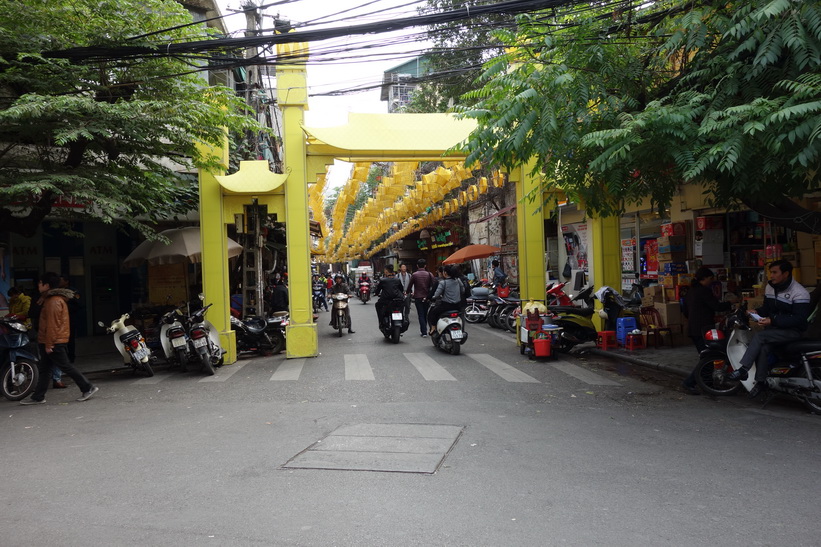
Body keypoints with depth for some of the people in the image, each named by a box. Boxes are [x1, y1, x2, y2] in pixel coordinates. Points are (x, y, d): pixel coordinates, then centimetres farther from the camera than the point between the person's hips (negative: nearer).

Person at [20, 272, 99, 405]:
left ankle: (88, 388, -1)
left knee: (66, 366, -5)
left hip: (54, 343, -10)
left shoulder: (53, 301, -17)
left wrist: (48, 344, -21)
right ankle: (38, 397, 18)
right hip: (54, 342, 10)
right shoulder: (57, 298, 16)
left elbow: (52, 324, -21)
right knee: (44, 369, 12)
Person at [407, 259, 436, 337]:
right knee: (425, 314, 16)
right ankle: (424, 329, 25)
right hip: (427, 297, 2)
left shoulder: (414, 275, -7)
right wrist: (430, 295, 6)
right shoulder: (429, 274, -2)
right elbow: (433, 285, -6)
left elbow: (410, 285, 0)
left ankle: (424, 332, -7)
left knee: (421, 315, 0)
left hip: (418, 297, -2)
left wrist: (409, 292, 20)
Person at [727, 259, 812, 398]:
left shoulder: (799, 293, -15)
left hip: (793, 331, -6)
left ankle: (743, 370, -28)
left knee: (760, 336, -28)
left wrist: (773, 321, -30)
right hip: (774, 326, 7)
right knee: (763, 348, -23)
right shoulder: (770, 287, 9)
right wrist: (757, 312, -5)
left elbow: (799, 319, -22)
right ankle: (761, 381, -14)